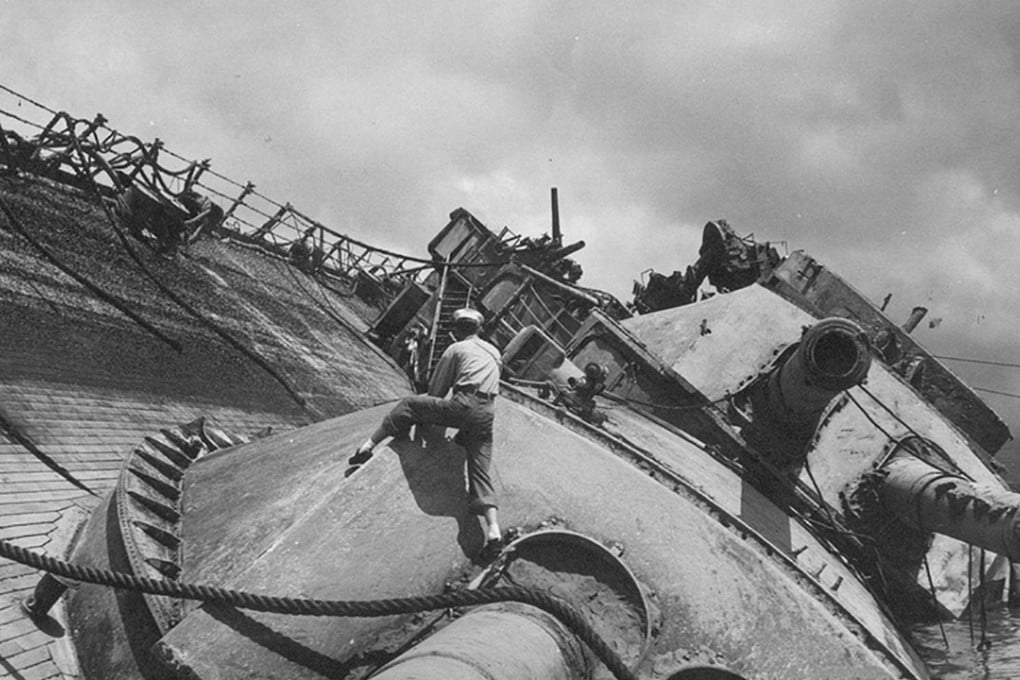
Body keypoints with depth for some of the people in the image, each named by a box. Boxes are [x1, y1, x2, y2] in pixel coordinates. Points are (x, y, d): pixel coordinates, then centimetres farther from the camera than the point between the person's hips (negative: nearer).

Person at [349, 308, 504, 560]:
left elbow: (436, 389, 15)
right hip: (487, 414, 5)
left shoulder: (456, 349, 11)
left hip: (463, 406, -5)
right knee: (480, 471, 4)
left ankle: (368, 446, 3)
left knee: (409, 405, 12)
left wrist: (428, 417, 33)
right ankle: (493, 531, -11)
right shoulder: (494, 352, 27)